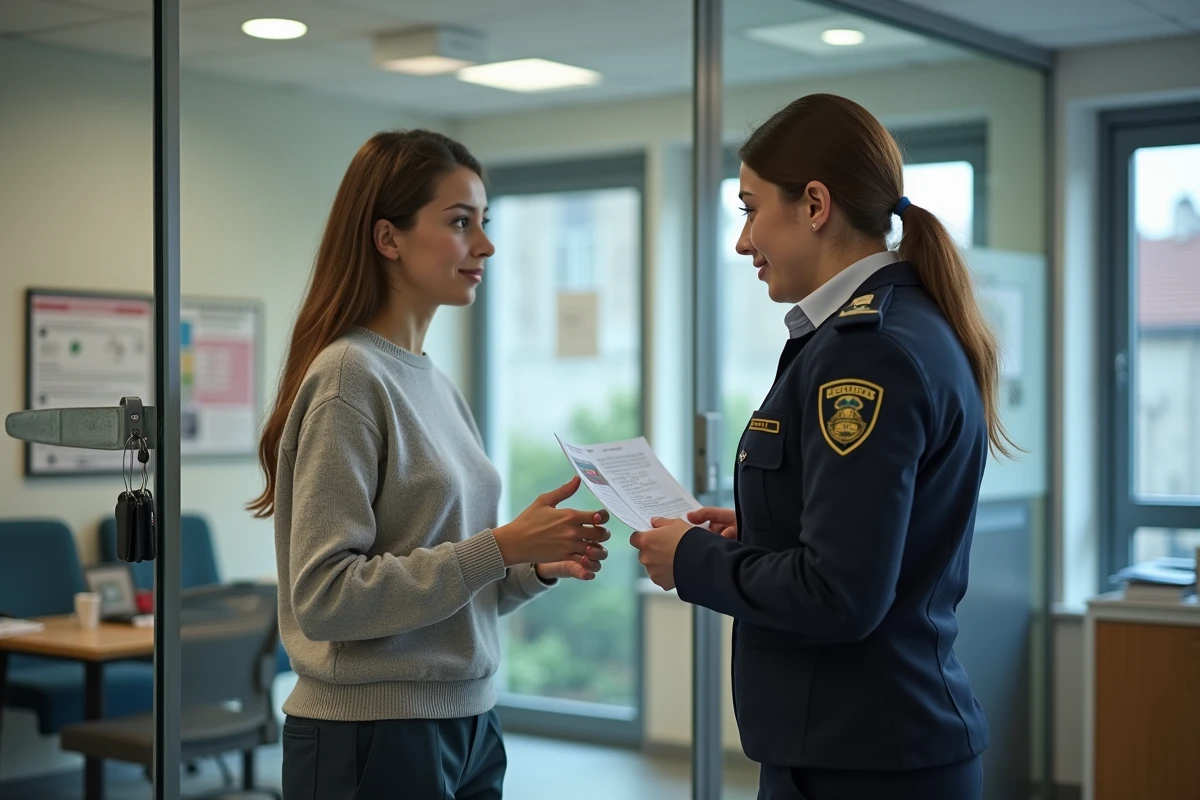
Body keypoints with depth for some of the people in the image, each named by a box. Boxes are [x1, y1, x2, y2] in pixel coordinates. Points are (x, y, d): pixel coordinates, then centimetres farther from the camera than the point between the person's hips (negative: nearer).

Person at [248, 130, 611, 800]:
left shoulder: (439, 386, 7)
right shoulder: (350, 376, -14)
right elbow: (325, 598, -20)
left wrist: (539, 566, -4)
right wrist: (502, 547, -20)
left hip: (466, 724, 7)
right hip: (372, 737, -7)